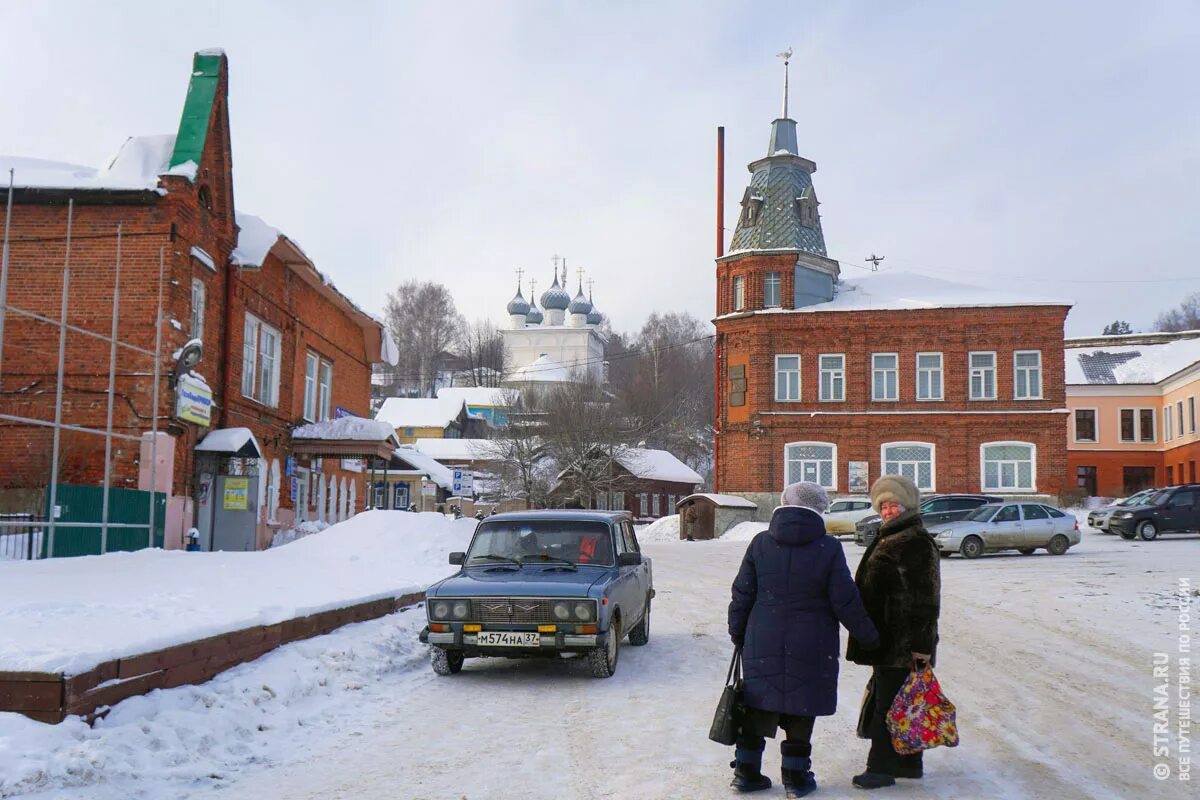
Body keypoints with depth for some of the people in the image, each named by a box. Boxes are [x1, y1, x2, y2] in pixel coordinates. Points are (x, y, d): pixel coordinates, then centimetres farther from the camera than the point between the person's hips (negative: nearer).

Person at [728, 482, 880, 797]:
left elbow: (742, 594, 3)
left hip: (762, 646, 3)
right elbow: (846, 602, -7)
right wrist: (869, 635, 6)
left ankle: (746, 770, 17)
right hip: (811, 649, -3)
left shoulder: (761, 544, -1)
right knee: (800, 712, 7)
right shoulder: (829, 549, -10)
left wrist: (737, 633, 15)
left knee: (758, 709, 12)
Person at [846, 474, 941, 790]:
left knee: (889, 703, -6)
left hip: (903, 643, -10)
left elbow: (925, 598, -19)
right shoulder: (887, 540, 17)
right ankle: (909, 763, 26)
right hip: (886, 638, 10)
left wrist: (921, 643, -22)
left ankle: (881, 767, 0)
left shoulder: (917, 542, -14)